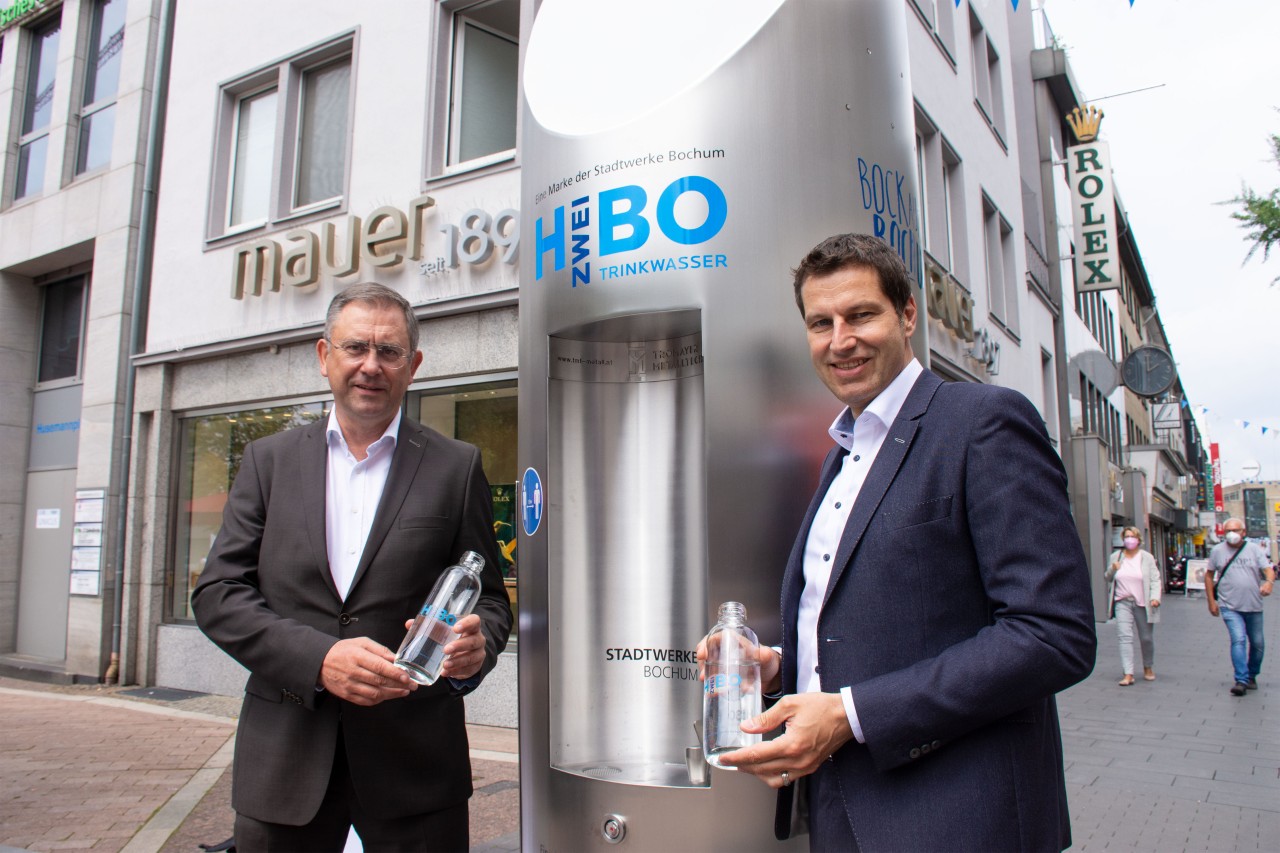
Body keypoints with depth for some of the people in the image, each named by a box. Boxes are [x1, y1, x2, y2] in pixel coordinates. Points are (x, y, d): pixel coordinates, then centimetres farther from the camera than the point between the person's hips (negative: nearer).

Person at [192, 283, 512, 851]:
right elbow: (217, 593, 1)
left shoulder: (456, 468, 2)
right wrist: (319, 658, -14)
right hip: (284, 759, 2)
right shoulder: (269, 460, 7)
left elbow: (488, 598, 3)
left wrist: (475, 647, -20)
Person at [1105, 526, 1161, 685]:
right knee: (1125, 637, -9)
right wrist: (1112, 570, -5)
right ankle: (1128, 674, -11)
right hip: (1122, 602, 1)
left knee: (1146, 638, 9)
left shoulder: (1147, 557, 2)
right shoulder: (1115, 557, 9)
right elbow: (1107, 578, 17)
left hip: (1142, 603, -1)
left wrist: (1155, 597, -17)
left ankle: (1148, 668, 33)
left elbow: (1155, 580, -2)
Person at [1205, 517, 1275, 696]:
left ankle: (1251, 675, 32)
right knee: (1238, 640, -16)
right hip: (1230, 606, -2)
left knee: (1258, 643, 11)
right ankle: (1241, 680, -16)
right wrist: (1211, 601, 5)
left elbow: (1268, 569, -7)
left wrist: (1269, 582, -31)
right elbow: (1209, 576, 9)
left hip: (1253, 606, 2)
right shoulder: (1217, 551, 2)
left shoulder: (1254, 549, 2)